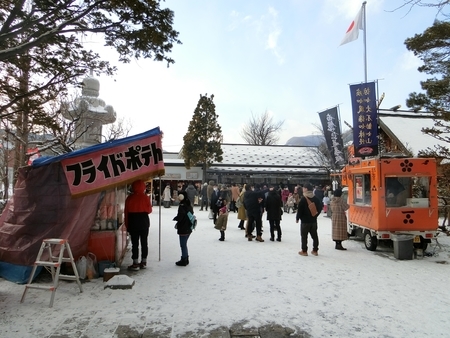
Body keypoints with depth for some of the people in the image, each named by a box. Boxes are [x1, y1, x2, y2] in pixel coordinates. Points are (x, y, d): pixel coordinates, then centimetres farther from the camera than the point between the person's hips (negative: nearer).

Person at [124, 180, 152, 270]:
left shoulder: (129, 198, -6)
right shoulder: (145, 197, -6)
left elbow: (126, 212, -3)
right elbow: (149, 210, 1)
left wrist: (127, 225, 5)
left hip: (133, 223, -1)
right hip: (144, 223, 1)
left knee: (135, 243, 2)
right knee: (144, 242, 9)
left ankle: (135, 263, 4)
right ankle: (143, 262, 16)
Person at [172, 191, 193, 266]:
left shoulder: (182, 206, -19)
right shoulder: (189, 205, 8)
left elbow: (179, 217, -25)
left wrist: (175, 218, -1)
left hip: (183, 229, -9)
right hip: (189, 228, 9)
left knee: (183, 245, 2)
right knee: (184, 244, 20)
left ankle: (184, 260, 10)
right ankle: (186, 259, 28)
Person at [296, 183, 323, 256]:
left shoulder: (303, 199, -15)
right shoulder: (316, 198, 4)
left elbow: (300, 210, -15)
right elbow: (320, 207, 11)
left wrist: (297, 218, -3)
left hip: (305, 221, -6)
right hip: (314, 220, 6)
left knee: (304, 236, 3)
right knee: (314, 235, 12)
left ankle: (304, 251, 7)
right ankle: (315, 250, 18)